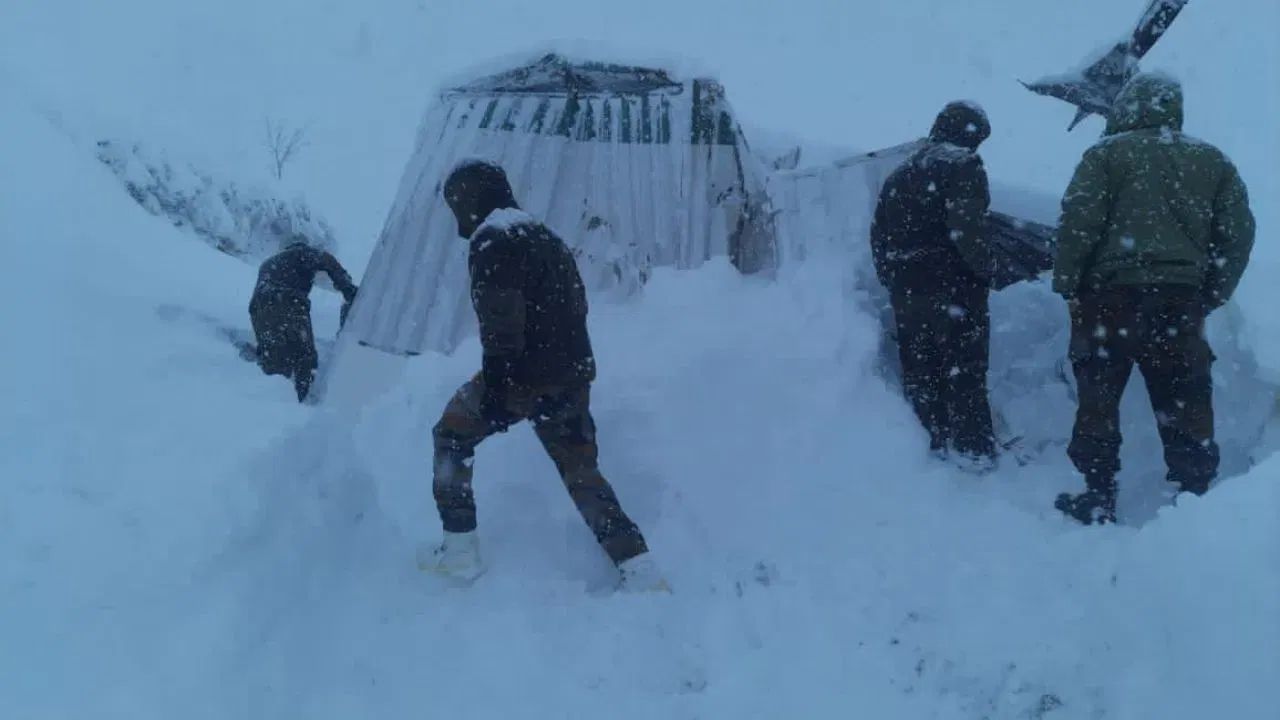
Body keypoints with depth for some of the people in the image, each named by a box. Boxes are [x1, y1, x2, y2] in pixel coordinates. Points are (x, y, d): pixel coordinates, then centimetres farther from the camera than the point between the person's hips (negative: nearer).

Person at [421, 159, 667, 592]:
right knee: (582, 474, 14)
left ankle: (459, 552, 13)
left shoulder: (493, 243, -10)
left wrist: (494, 388, -20)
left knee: (452, 436, 16)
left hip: (522, 378, -7)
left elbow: (501, 323, -20)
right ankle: (640, 571, 2)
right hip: (571, 378, 7)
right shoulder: (548, 239, 16)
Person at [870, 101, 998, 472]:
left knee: (920, 369, 12)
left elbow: (879, 235, 17)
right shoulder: (962, 165, -6)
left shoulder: (900, 174, 17)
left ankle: (935, 441, 17)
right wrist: (985, 267, -9)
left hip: (907, 291, 6)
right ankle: (974, 447, 1)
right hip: (952, 286, -6)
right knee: (964, 368, 0)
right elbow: (965, 229, -20)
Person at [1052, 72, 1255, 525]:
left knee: (1098, 398, 5)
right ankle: (1195, 494, 11)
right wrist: (1210, 298, 15)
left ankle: (1097, 495, 6)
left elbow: (1079, 223, -8)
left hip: (1111, 296, -3)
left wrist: (1068, 285, -1)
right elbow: (1238, 234, 11)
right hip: (1182, 300, 3)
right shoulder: (1213, 162, 13)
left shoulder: (1108, 153, 1)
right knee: (1185, 403, 9)